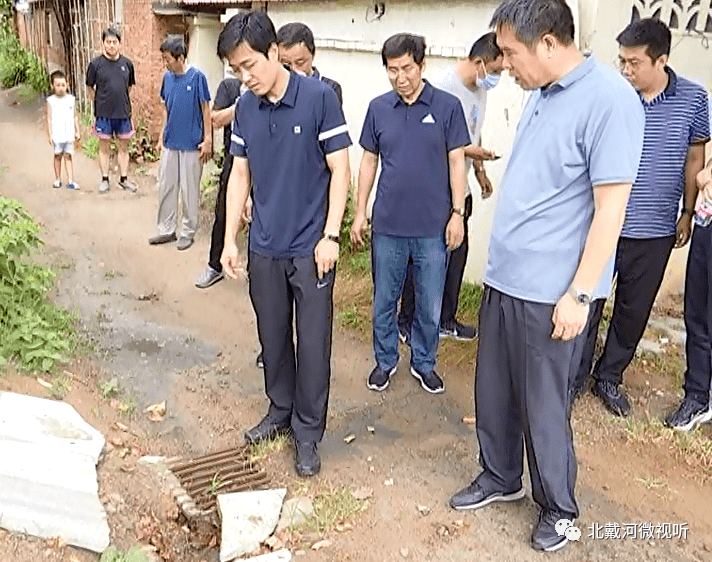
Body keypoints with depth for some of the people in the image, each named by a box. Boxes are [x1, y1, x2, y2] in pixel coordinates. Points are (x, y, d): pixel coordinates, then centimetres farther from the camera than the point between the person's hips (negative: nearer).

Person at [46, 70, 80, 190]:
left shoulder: (71, 99, 5)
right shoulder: (51, 101, -2)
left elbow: (75, 116, 11)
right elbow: (49, 118, -1)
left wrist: (77, 131, 9)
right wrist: (50, 134, -5)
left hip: (69, 134, 1)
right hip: (57, 134, -1)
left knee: (68, 156, 3)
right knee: (58, 156, 8)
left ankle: (70, 181, 2)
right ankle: (57, 179, 19)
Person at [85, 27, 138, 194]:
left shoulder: (127, 63, 1)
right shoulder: (96, 64, -6)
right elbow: (90, 87, 5)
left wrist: (123, 101, 11)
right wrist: (100, 102, 5)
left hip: (123, 112, 2)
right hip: (103, 113, -2)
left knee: (123, 147, 10)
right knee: (104, 147, 7)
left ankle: (124, 179, 22)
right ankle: (105, 180, 18)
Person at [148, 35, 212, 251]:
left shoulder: (197, 77, -11)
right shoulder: (167, 77, 5)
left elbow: (205, 109, -8)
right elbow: (166, 109, 13)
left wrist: (207, 140, -10)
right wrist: (161, 137, 12)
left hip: (191, 144, -6)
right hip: (170, 143, 6)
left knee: (189, 190, 3)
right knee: (166, 187, 11)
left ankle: (188, 232, 16)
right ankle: (166, 230, 22)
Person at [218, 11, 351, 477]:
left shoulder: (319, 97, -11)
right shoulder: (245, 108, 4)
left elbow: (340, 170, -10)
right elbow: (240, 175, 9)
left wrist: (330, 236, -14)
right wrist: (230, 239, 7)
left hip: (311, 248, -5)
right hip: (264, 248, 5)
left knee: (313, 343, 4)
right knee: (272, 336, 16)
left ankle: (308, 431, 20)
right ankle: (281, 410, 36)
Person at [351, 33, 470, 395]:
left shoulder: (447, 106, -3)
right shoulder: (378, 108, 3)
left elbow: (456, 162, -1)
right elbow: (369, 161, 8)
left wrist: (457, 213, -6)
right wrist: (360, 213, 6)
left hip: (433, 228, -1)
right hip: (388, 226, 2)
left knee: (430, 306, 10)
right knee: (384, 301, 12)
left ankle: (424, 363, 30)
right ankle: (385, 360, 32)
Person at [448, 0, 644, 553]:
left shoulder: (609, 99, -17)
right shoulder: (540, 94, 9)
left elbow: (610, 208, -18)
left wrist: (578, 294, -17)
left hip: (550, 291, -8)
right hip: (502, 277, 8)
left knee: (544, 407, 7)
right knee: (494, 393, 18)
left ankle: (558, 506, 30)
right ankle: (500, 477, 40)